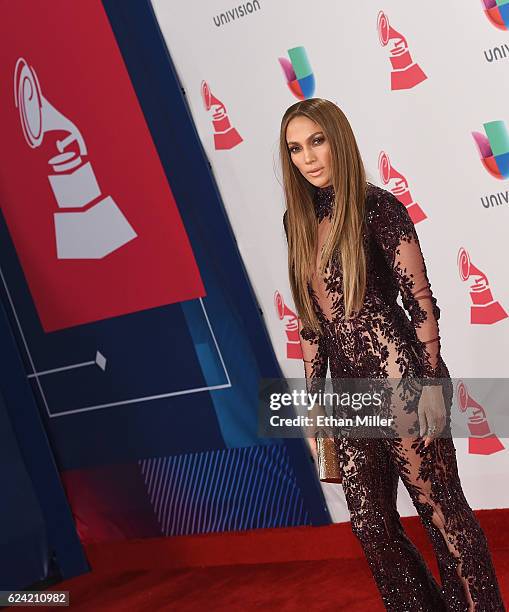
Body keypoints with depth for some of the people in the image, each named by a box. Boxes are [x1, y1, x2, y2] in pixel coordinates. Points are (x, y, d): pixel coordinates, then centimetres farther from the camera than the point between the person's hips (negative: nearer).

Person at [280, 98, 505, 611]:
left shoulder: (376, 206, -7)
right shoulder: (299, 220, 10)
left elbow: (420, 298, -9)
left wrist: (433, 383, -13)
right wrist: (314, 401, 13)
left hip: (399, 379, -7)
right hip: (349, 389, 7)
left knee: (439, 508, 0)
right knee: (369, 522, 10)